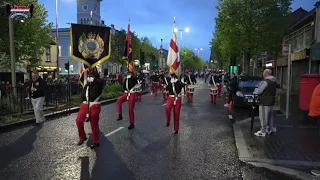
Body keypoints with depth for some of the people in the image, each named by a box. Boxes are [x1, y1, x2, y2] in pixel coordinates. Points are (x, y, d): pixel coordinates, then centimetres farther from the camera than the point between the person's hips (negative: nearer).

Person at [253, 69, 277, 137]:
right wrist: (258, 89, 14)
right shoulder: (274, 81, 11)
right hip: (271, 101, 10)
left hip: (265, 102, -10)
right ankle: (271, 129, 31)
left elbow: (259, 91, -21)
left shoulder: (266, 81, -19)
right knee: (270, 116, 20)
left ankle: (263, 131, 3)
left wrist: (255, 91, 0)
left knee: (263, 117, -2)